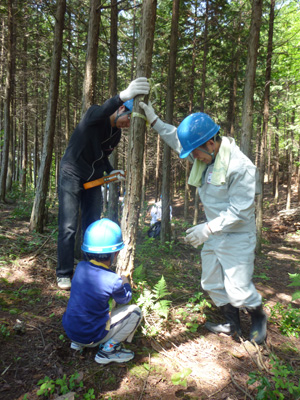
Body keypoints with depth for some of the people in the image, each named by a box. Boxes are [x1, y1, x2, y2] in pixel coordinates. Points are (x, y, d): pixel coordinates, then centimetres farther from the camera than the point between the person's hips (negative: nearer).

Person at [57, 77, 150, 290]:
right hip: (72, 175, -6)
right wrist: (123, 96, -62)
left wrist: (111, 172, -5)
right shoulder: (94, 115, -17)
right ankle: (64, 274, 8)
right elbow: (100, 112, -44)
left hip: (93, 180, 6)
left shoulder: (117, 134, 4)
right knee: (68, 227, -5)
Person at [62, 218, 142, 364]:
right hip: (90, 337, -6)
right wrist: (125, 283, 18)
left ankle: (78, 343, 22)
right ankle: (108, 350, 0)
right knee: (135, 311, 0)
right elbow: (124, 299, 0)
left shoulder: (80, 267, -8)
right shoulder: (113, 281, -23)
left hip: (69, 329, 6)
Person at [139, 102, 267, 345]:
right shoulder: (204, 156, -1)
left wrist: (208, 229, -27)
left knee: (239, 289, 0)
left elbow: (240, 212, -25)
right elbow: (176, 138, 15)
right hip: (214, 236, 8)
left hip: (237, 238, -8)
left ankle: (259, 319, 32)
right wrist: (154, 120, 10)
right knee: (212, 284, 16)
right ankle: (233, 325, 37)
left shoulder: (241, 167, -25)